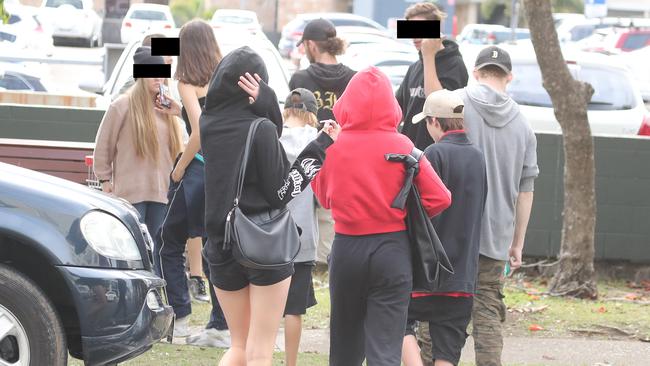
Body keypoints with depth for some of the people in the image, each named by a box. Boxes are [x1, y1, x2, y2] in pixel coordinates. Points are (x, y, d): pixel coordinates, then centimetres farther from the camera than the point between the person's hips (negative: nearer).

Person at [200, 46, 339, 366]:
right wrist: (321, 147, -9)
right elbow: (281, 192, -11)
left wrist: (261, 104, -14)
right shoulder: (262, 129, -15)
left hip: (222, 244, 5)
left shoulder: (207, 124, 1)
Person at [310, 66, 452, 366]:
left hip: (346, 248, 2)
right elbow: (440, 198, -8)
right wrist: (407, 217, 7)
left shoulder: (332, 146, -5)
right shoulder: (402, 146, -7)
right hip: (392, 249, -1)